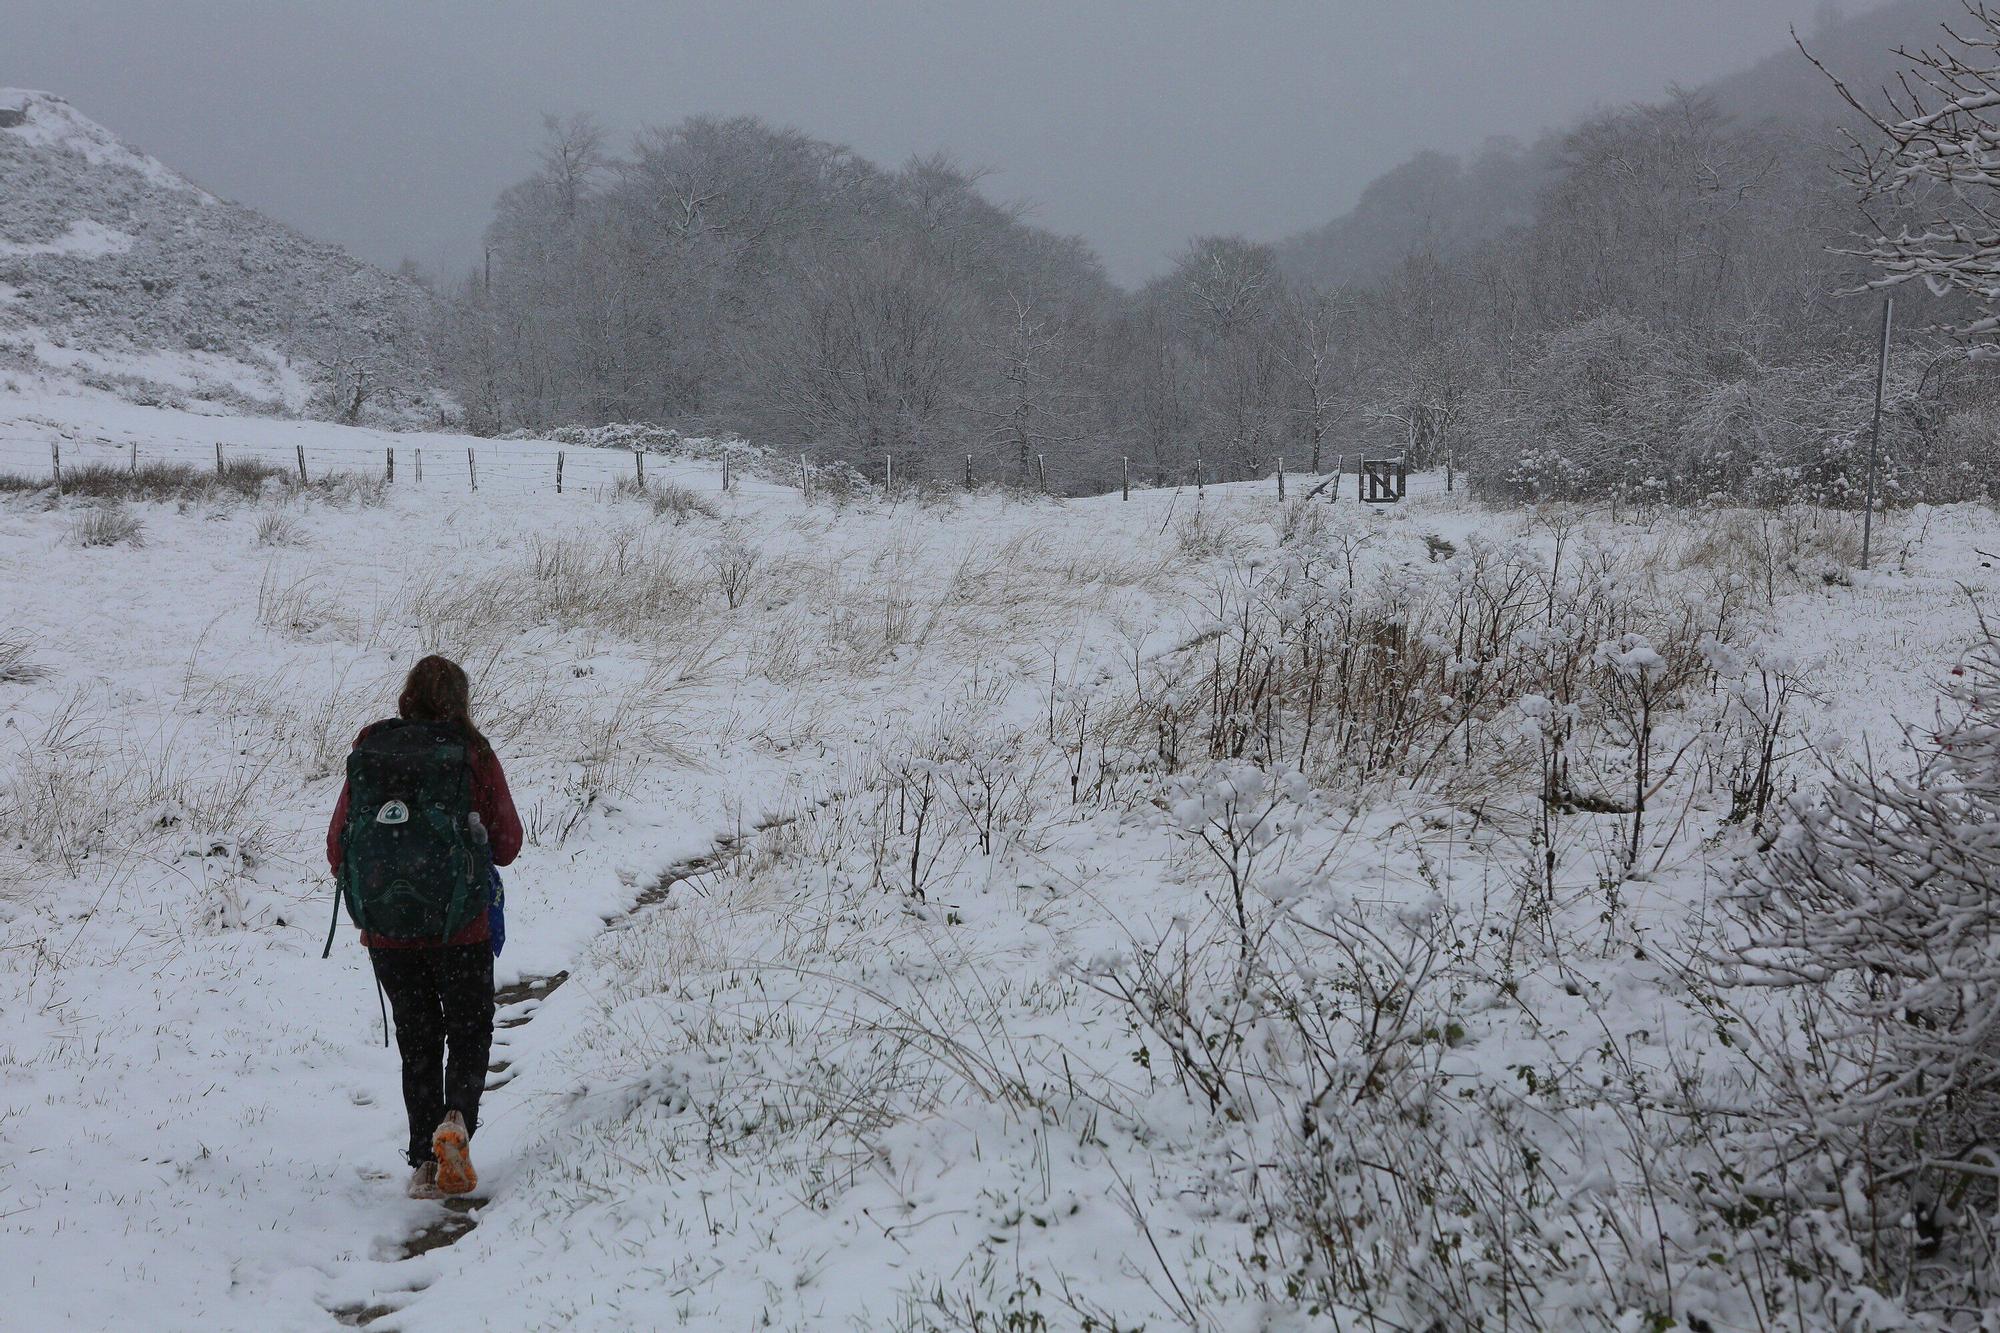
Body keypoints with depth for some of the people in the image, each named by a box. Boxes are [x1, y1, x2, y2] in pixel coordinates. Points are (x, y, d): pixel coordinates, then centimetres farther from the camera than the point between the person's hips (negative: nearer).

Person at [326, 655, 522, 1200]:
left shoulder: (369, 751, 2)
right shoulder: (474, 753, -5)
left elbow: (337, 846, 4)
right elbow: (506, 844, -2)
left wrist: (364, 912, 17)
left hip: (387, 930, 2)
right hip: (459, 926, -2)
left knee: (418, 1042, 16)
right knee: (470, 1032, 14)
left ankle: (425, 1160, 9)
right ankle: (457, 1118, -13)